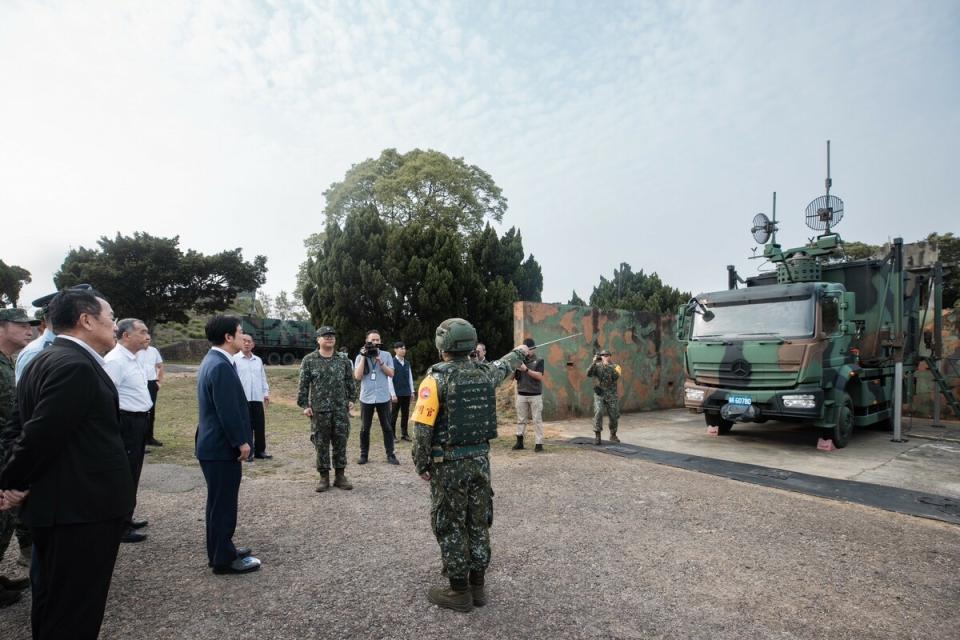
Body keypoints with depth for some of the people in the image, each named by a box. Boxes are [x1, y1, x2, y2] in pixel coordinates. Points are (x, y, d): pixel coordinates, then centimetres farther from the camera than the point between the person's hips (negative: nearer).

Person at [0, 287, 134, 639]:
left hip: (57, 503, 10)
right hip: (82, 508, -10)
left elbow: (37, 429, 10)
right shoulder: (74, 365, -22)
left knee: (53, 605, 24)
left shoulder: (46, 359, 12)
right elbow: (43, 434, -23)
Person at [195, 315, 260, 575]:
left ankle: (221, 549, 33)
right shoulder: (221, 366, -23)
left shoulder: (213, 360, 11)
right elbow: (228, 410, -25)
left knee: (220, 501, 20)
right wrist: (241, 442, -16)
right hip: (222, 446, -11)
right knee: (223, 503, 1)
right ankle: (224, 559, 14)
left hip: (216, 444, 11)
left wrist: (238, 441, 19)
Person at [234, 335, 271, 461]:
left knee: (260, 425, 7)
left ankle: (260, 450, 18)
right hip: (242, 399, -5)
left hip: (257, 399, 5)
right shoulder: (235, 359, -3)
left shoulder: (258, 360, 14)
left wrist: (266, 393, 12)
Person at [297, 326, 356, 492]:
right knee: (321, 443, 5)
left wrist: (351, 399, 6)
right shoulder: (309, 360, -1)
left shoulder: (343, 359, 6)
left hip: (341, 409, 2)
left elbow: (350, 382, 12)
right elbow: (303, 385, -1)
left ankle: (340, 475, 17)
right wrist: (304, 405, -5)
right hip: (319, 409, -2)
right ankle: (324, 477, 17)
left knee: (341, 443, 6)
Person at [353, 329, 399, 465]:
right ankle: (363, 454, 19)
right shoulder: (360, 357, 2)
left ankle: (390, 454, 12)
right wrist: (364, 357, -10)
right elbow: (357, 376, -10)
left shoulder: (386, 355, 3)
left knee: (387, 427, 5)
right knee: (364, 428, 8)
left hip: (383, 397, 0)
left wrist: (380, 360, -12)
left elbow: (391, 374, -3)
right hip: (366, 398, 0)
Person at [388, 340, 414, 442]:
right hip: (396, 394, -5)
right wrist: (393, 394, -13)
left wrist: (412, 391, 10)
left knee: (405, 414, 11)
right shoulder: (392, 362, -8)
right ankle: (392, 435, 13)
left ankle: (404, 434, 21)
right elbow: (389, 379, -11)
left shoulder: (407, 363, 9)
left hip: (406, 393, 5)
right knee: (394, 415, 4)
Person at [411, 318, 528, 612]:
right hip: (480, 460, 5)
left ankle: (459, 592, 19)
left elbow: (422, 428, -16)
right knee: (478, 523, 16)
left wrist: (421, 465, -4)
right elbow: (504, 366, 23)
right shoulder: (484, 373, 0)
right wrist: (520, 352, 44)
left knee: (450, 526, 8)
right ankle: (477, 586, 28)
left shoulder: (436, 378, -15)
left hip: (448, 464, -5)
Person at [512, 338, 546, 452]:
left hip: (535, 395, -3)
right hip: (521, 395, 3)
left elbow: (540, 376, -13)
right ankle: (519, 442, 11)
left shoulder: (538, 361, 0)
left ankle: (539, 443, 1)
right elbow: (512, 377, 7)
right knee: (521, 420, 6)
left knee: (537, 420, -2)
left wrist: (526, 370, -22)